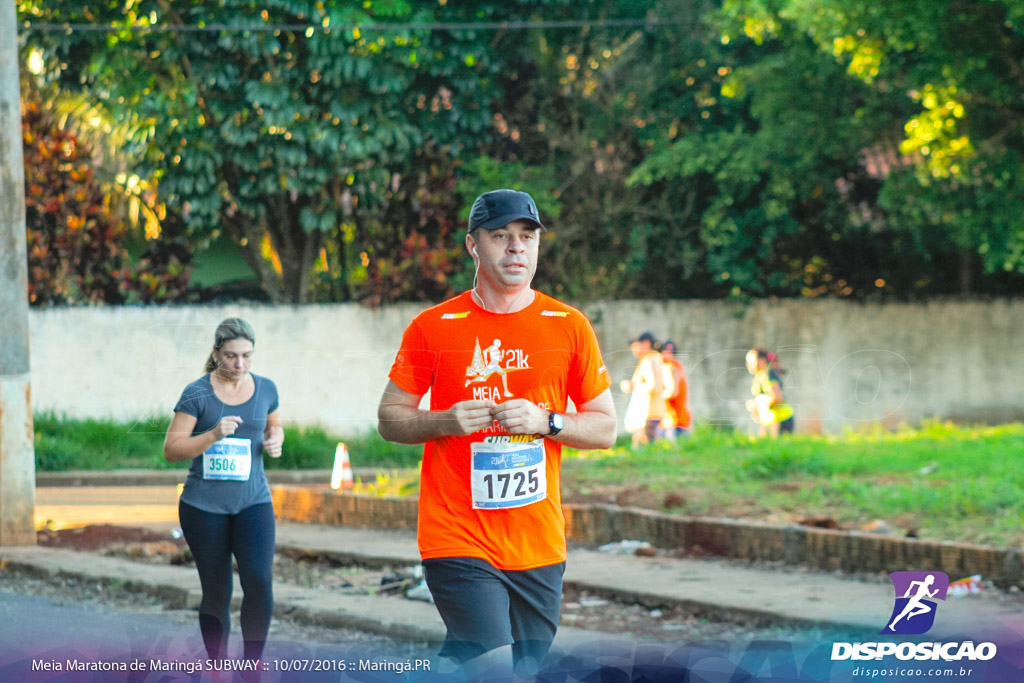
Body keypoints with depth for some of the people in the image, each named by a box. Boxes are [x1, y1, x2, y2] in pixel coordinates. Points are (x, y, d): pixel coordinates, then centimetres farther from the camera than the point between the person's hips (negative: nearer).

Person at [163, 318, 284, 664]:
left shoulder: (265, 389, 5)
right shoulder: (197, 394, -6)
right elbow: (171, 449, -8)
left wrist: (275, 441, 1)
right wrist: (214, 435, -22)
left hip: (253, 502, 2)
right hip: (204, 506, -2)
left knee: (259, 582, -18)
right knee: (216, 593, 4)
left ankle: (253, 663, -4)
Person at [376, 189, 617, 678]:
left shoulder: (569, 326, 6)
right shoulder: (432, 327, 2)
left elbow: (605, 428, 9)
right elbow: (389, 418, 8)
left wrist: (546, 422, -9)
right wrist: (445, 422, -12)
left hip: (539, 544, 3)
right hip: (457, 541, -3)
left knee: (525, 670, 7)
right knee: (496, 672, -17)